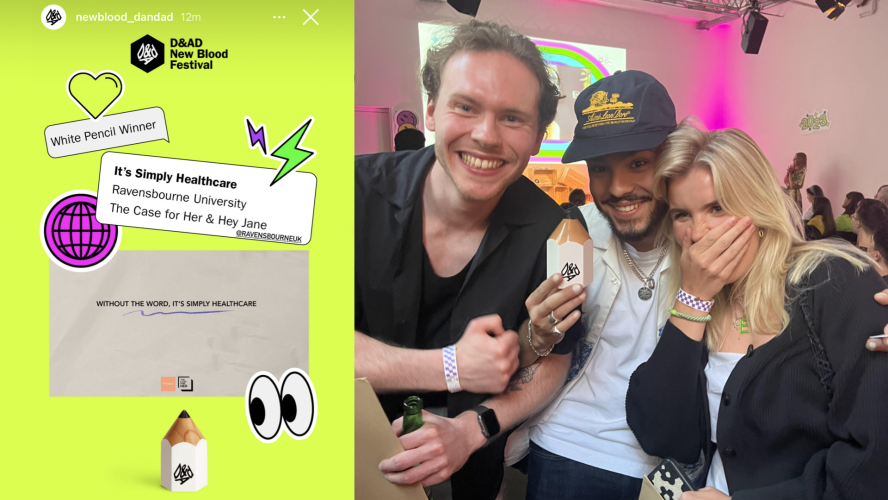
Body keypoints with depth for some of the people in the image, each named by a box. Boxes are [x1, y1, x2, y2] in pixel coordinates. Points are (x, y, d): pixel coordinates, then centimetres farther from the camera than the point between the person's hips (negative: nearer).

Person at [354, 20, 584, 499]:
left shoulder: (550, 231, -14)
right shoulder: (363, 192, -15)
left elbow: (551, 365, -3)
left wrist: (469, 430, -20)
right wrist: (450, 368, -25)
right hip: (354, 451, -2)